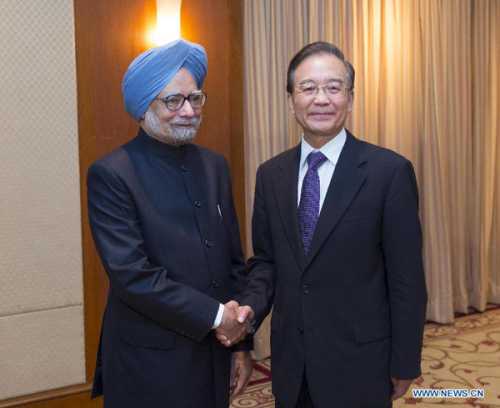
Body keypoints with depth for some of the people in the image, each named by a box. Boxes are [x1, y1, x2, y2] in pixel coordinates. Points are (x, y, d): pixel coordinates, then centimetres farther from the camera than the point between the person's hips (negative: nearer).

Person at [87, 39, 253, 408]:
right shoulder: (110, 175, -12)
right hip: (148, 364, -5)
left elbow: (234, 261, 9)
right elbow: (130, 274, -19)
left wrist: (241, 341, 9)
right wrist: (214, 315, -16)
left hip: (214, 355, 5)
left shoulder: (215, 166, 6)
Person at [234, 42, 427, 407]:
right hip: (290, 362, 4)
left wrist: (404, 365, -6)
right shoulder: (271, 174, 2)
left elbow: (407, 278, -9)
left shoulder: (390, 171, -12)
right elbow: (265, 260, 8)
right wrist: (250, 306, -10)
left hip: (359, 363, -3)